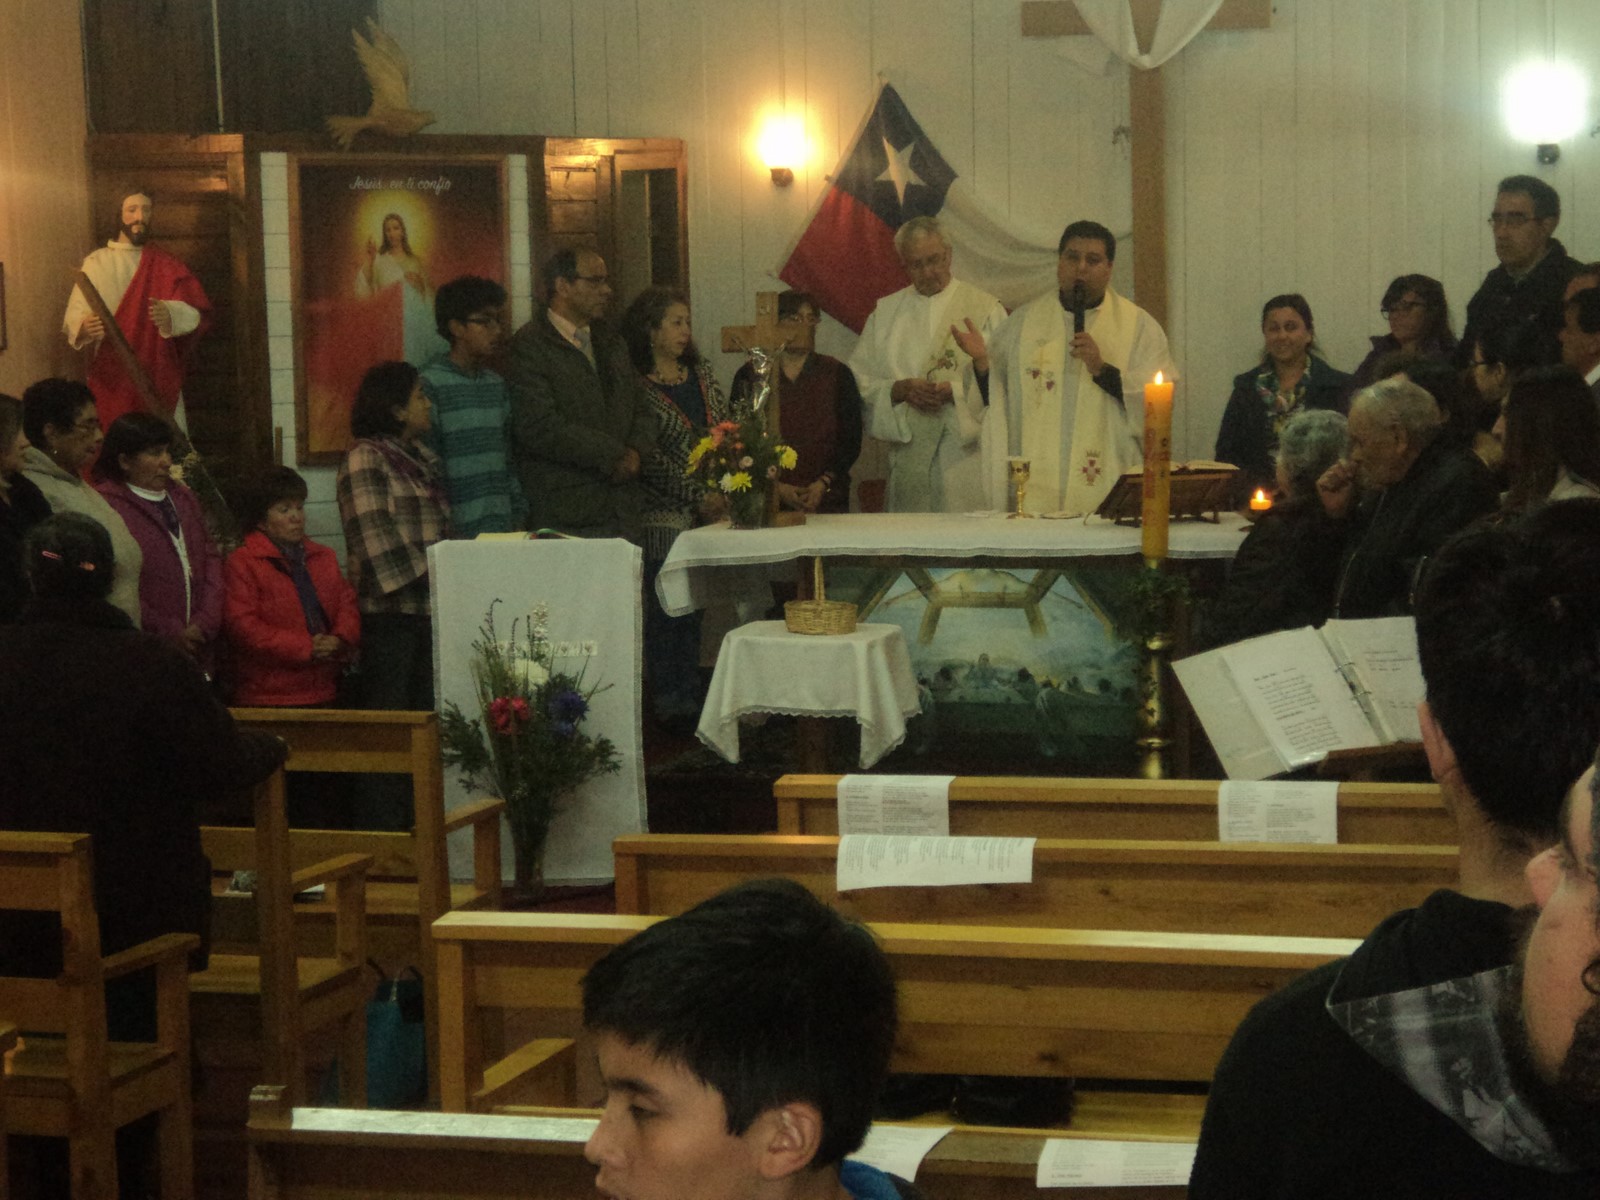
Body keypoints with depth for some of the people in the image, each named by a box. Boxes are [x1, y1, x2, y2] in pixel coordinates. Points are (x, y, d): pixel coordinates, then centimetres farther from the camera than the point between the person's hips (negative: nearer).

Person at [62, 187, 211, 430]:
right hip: (110, 377, -1)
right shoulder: (97, 263, 8)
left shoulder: (166, 266, 11)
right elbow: (74, 316, -1)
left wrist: (170, 314, -26)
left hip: (158, 374, 1)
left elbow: (197, 313, -3)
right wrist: (84, 327, -26)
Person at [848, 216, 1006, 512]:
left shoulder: (983, 307, 6)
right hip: (908, 452, 2)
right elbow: (859, 380, 9)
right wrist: (900, 389, -9)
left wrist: (956, 391, -16)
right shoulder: (885, 312, 15)